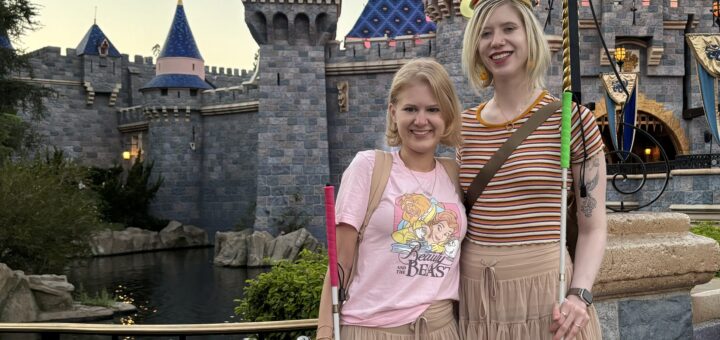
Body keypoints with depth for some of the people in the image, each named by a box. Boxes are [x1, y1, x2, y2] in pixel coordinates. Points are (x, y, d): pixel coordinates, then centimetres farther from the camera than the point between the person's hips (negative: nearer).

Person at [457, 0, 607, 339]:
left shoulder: (572, 120, -5)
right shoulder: (466, 126, 6)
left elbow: (593, 226, -4)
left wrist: (580, 295, -17)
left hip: (543, 289, -3)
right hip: (474, 293, 4)